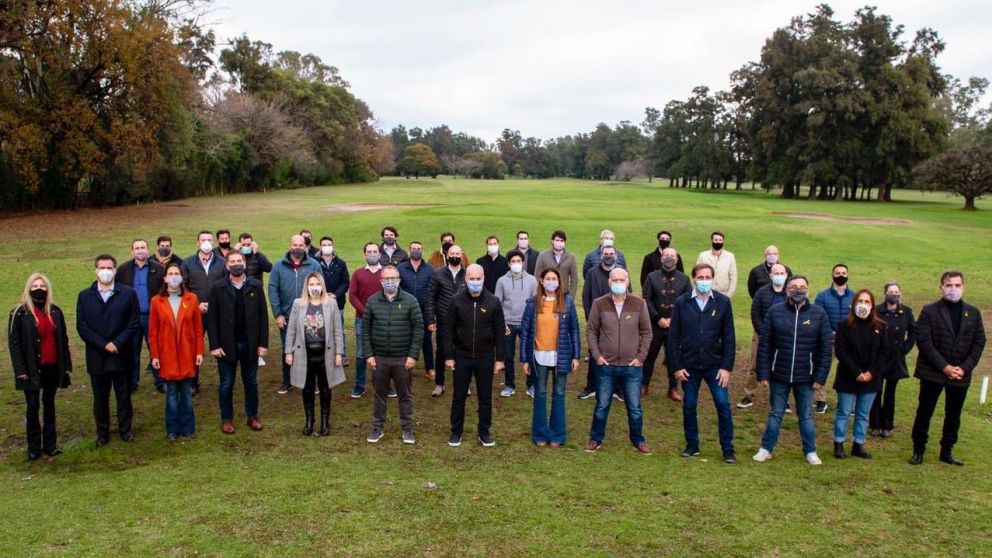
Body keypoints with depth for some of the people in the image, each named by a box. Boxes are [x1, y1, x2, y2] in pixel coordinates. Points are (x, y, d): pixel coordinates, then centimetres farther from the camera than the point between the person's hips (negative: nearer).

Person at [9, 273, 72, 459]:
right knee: (33, 406, -1)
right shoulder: (19, 313, -5)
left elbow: (63, 341, 9)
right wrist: (20, 369, -13)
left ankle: (50, 444, 19)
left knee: (49, 405, 11)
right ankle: (33, 447, 11)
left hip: (53, 367, 3)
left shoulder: (55, 312, 7)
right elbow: (13, 343, -7)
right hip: (32, 369, -3)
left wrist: (67, 365, 5)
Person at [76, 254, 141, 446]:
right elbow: (81, 326, -2)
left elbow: (135, 323, -4)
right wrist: (103, 345, -13)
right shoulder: (84, 296, 4)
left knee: (124, 396, 10)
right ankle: (102, 432, 24)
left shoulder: (128, 293, 0)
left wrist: (117, 343, -14)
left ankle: (125, 429, 24)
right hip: (97, 357, 1)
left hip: (122, 356, -1)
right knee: (100, 398, 11)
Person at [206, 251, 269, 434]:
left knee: (251, 382, 12)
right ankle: (226, 419, 23)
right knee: (226, 384, 10)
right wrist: (214, 345, -10)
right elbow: (212, 318, -4)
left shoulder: (256, 286, -1)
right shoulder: (218, 288, -4)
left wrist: (263, 343, -4)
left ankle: (252, 416, 26)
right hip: (227, 344, -1)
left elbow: (263, 316, 0)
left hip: (250, 344, 1)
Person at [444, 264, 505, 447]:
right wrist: (449, 356, -5)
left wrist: (500, 358, -2)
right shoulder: (456, 301, -5)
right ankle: (456, 432, 24)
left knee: (485, 397, 10)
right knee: (459, 396, 10)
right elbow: (448, 330, -2)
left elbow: (499, 332, 0)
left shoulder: (493, 302, -4)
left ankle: (484, 432, 25)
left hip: (485, 358, 0)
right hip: (461, 357, 0)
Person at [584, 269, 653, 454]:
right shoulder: (599, 304, -4)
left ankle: (638, 440, 27)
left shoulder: (639, 304, -3)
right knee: (602, 405, 11)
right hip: (606, 365, 0)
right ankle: (595, 438, 27)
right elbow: (591, 331, 3)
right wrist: (596, 355, -4)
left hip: (632, 366, 0)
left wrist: (641, 356, -2)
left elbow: (646, 332, 4)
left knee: (634, 407, 10)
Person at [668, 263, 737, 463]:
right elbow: (673, 336, -2)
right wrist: (676, 366, -6)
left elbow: (728, 338, -2)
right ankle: (692, 445, 26)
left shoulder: (723, 302, -3)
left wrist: (727, 367, -7)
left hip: (715, 365, 0)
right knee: (689, 406, 10)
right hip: (689, 366, 1)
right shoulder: (681, 302, -4)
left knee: (723, 405, -1)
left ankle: (728, 449, 13)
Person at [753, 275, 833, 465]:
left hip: (805, 377, 0)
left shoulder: (819, 314, -3)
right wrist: (763, 373, -6)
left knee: (806, 416, 14)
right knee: (775, 414, 12)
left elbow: (826, 347, -2)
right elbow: (764, 344, -3)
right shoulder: (775, 311, -4)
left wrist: (820, 376, -5)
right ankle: (766, 449, 24)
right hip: (779, 375, 0)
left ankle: (810, 452, 27)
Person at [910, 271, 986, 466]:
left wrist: (964, 368, -7)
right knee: (924, 412, 4)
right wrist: (945, 367, -15)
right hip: (932, 372, -3)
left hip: (961, 375, 3)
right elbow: (923, 341, -11)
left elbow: (979, 343, 5)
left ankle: (947, 451, 25)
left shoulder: (973, 313, 7)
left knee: (954, 415, 11)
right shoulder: (929, 311, -5)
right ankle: (918, 450, 16)